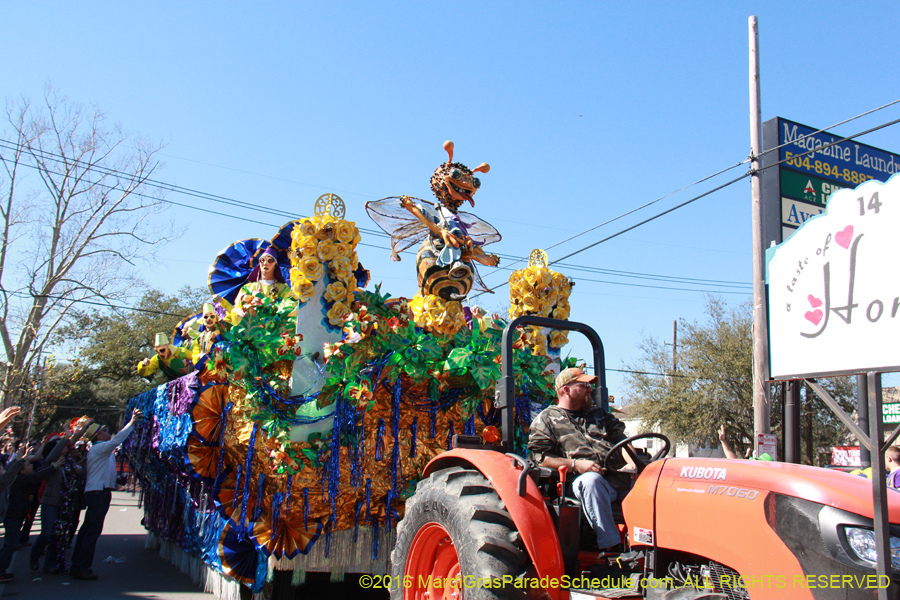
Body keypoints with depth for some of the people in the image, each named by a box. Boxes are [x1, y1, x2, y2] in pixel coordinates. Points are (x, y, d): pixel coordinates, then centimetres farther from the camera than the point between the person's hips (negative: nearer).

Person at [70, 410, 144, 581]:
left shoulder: (100, 449, 18)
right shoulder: (99, 448, -13)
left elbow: (117, 440, 29)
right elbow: (116, 440, -27)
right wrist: (131, 423, -28)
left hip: (95, 494, 11)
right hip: (98, 493, -11)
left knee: (87, 528, 13)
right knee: (93, 530, -7)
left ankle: (77, 565, 20)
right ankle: (81, 568, -5)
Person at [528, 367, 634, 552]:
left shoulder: (599, 414, 29)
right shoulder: (546, 419, 11)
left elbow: (620, 437, 18)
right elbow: (541, 457, 0)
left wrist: (631, 460, -3)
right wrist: (575, 464, -13)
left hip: (619, 476, 5)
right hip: (581, 480, -5)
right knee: (591, 480, -38)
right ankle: (610, 546, -37)